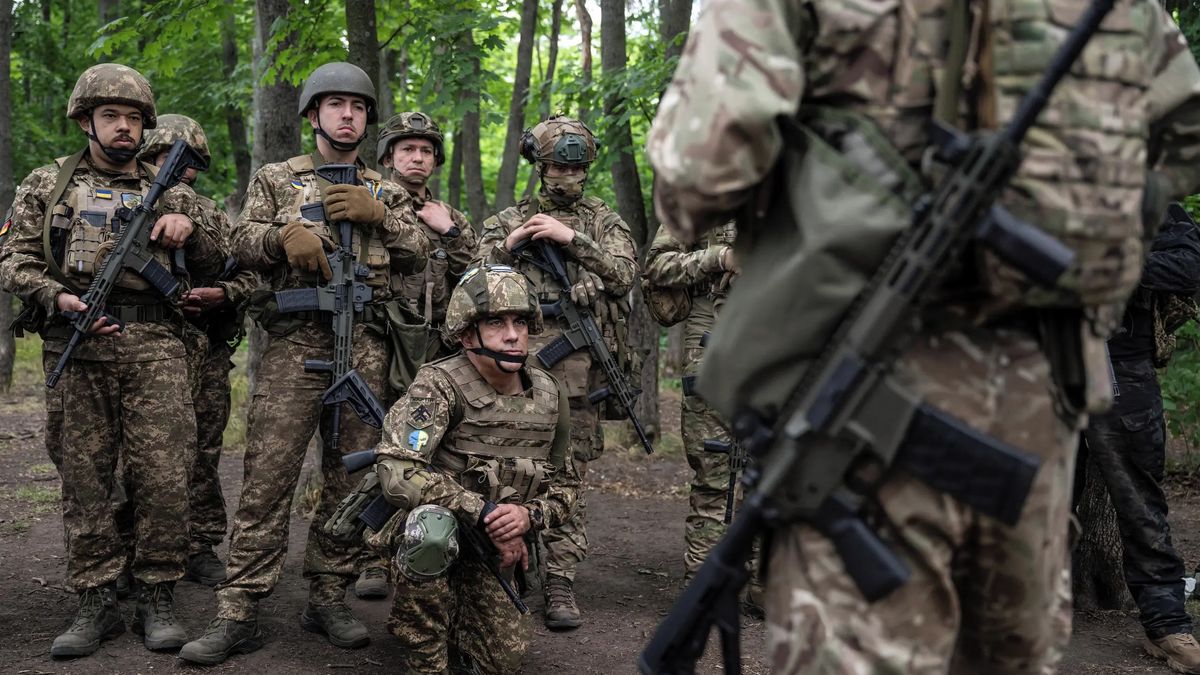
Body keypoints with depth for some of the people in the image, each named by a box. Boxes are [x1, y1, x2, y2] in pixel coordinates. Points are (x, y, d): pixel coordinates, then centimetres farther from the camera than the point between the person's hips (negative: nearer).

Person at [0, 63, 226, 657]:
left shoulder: (168, 190, 17)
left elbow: (217, 263, 19)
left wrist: (188, 228, -2)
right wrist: (59, 299, -11)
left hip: (154, 346, 0)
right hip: (76, 347, 0)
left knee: (163, 476, -5)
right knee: (83, 476, 2)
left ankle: (157, 599, 6)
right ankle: (97, 603, 10)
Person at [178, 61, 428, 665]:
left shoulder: (384, 192, 20)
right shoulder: (276, 179, 15)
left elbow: (416, 254, 9)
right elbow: (241, 245, 5)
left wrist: (377, 214, -5)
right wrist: (283, 234, -15)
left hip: (365, 348, 3)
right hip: (295, 343, -2)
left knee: (352, 477, 4)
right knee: (267, 478, -8)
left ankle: (329, 597, 14)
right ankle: (238, 614, -6)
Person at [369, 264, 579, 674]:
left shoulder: (549, 396, -3)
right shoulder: (441, 384, -20)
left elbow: (566, 485, 6)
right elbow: (396, 471, -32)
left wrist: (528, 515, -17)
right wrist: (485, 513, -31)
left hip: (495, 546, 5)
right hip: (433, 535, -5)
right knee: (433, 523, -38)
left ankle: (453, 616, 26)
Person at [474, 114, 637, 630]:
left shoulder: (603, 221, 14)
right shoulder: (505, 222, 15)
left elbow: (624, 275, -2)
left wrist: (571, 238, -10)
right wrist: (506, 248, -7)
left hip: (577, 367, 0)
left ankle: (560, 583, 3)